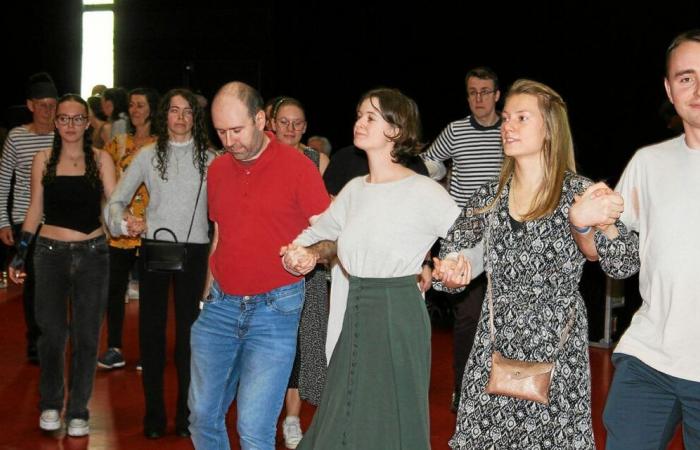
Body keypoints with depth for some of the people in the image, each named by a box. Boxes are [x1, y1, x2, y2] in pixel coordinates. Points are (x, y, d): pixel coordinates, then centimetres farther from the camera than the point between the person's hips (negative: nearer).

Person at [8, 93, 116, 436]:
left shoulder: (101, 160, 3)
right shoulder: (44, 159, 5)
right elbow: (35, 210, 10)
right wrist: (19, 254, 8)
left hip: (92, 254, 0)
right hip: (51, 253, 0)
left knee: (86, 335, 3)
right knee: (52, 333, 1)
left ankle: (78, 410, 16)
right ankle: (50, 404, 22)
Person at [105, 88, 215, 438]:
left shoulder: (209, 158, 3)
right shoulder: (148, 155, 4)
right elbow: (117, 201, 4)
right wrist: (125, 221, -16)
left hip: (193, 251, -1)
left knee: (188, 330, 5)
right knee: (151, 328, 5)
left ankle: (185, 413, 16)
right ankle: (154, 413, 17)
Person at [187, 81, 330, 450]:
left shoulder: (297, 166, -8)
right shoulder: (217, 169, 8)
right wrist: (209, 295, 15)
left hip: (274, 309, -5)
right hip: (221, 305, 5)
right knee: (203, 417, 10)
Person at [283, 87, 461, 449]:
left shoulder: (423, 192, -11)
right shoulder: (354, 189, 9)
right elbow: (317, 232, 22)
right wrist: (299, 252, 3)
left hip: (398, 313, -6)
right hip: (356, 314, 7)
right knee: (343, 421, 14)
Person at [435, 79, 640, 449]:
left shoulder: (578, 192, -6)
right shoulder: (490, 195, 5)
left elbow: (623, 267, -13)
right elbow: (452, 246, 18)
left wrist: (604, 224, -33)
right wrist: (448, 269, -4)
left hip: (556, 348, -3)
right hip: (494, 347, 4)